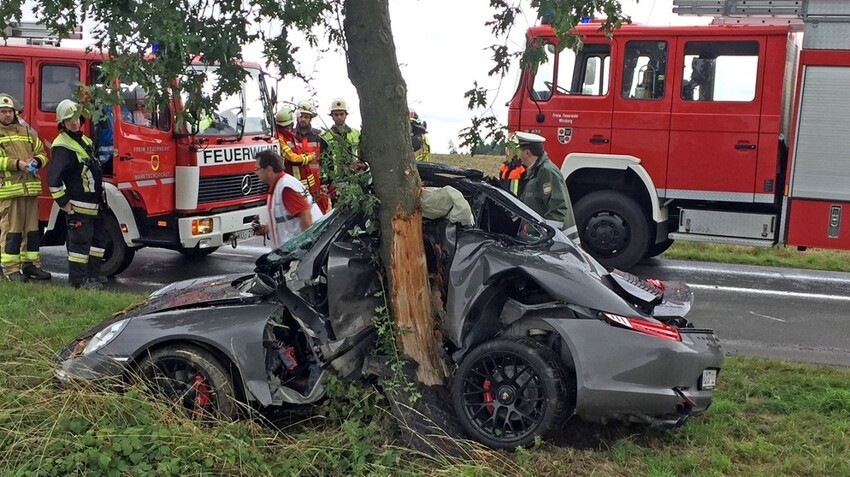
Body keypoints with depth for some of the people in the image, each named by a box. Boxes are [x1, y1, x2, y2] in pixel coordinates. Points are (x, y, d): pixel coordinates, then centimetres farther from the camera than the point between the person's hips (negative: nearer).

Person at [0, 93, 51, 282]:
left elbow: (41, 153, 20)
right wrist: (16, 164, -20)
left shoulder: (27, 132, 18)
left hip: (30, 187, 6)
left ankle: (30, 263, 20)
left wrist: (36, 161, -2)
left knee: (32, 228, 10)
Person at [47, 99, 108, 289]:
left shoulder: (83, 140, 14)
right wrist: (64, 203, -20)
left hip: (93, 204, 10)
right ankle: (78, 280, 4)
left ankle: (92, 273, 27)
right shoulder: (62, 147, -16)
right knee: (80, 241, -4)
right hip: (78, 206, -10)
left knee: (99, 237, 17)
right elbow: (53, 179, -22)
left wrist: (100, 199, 22)